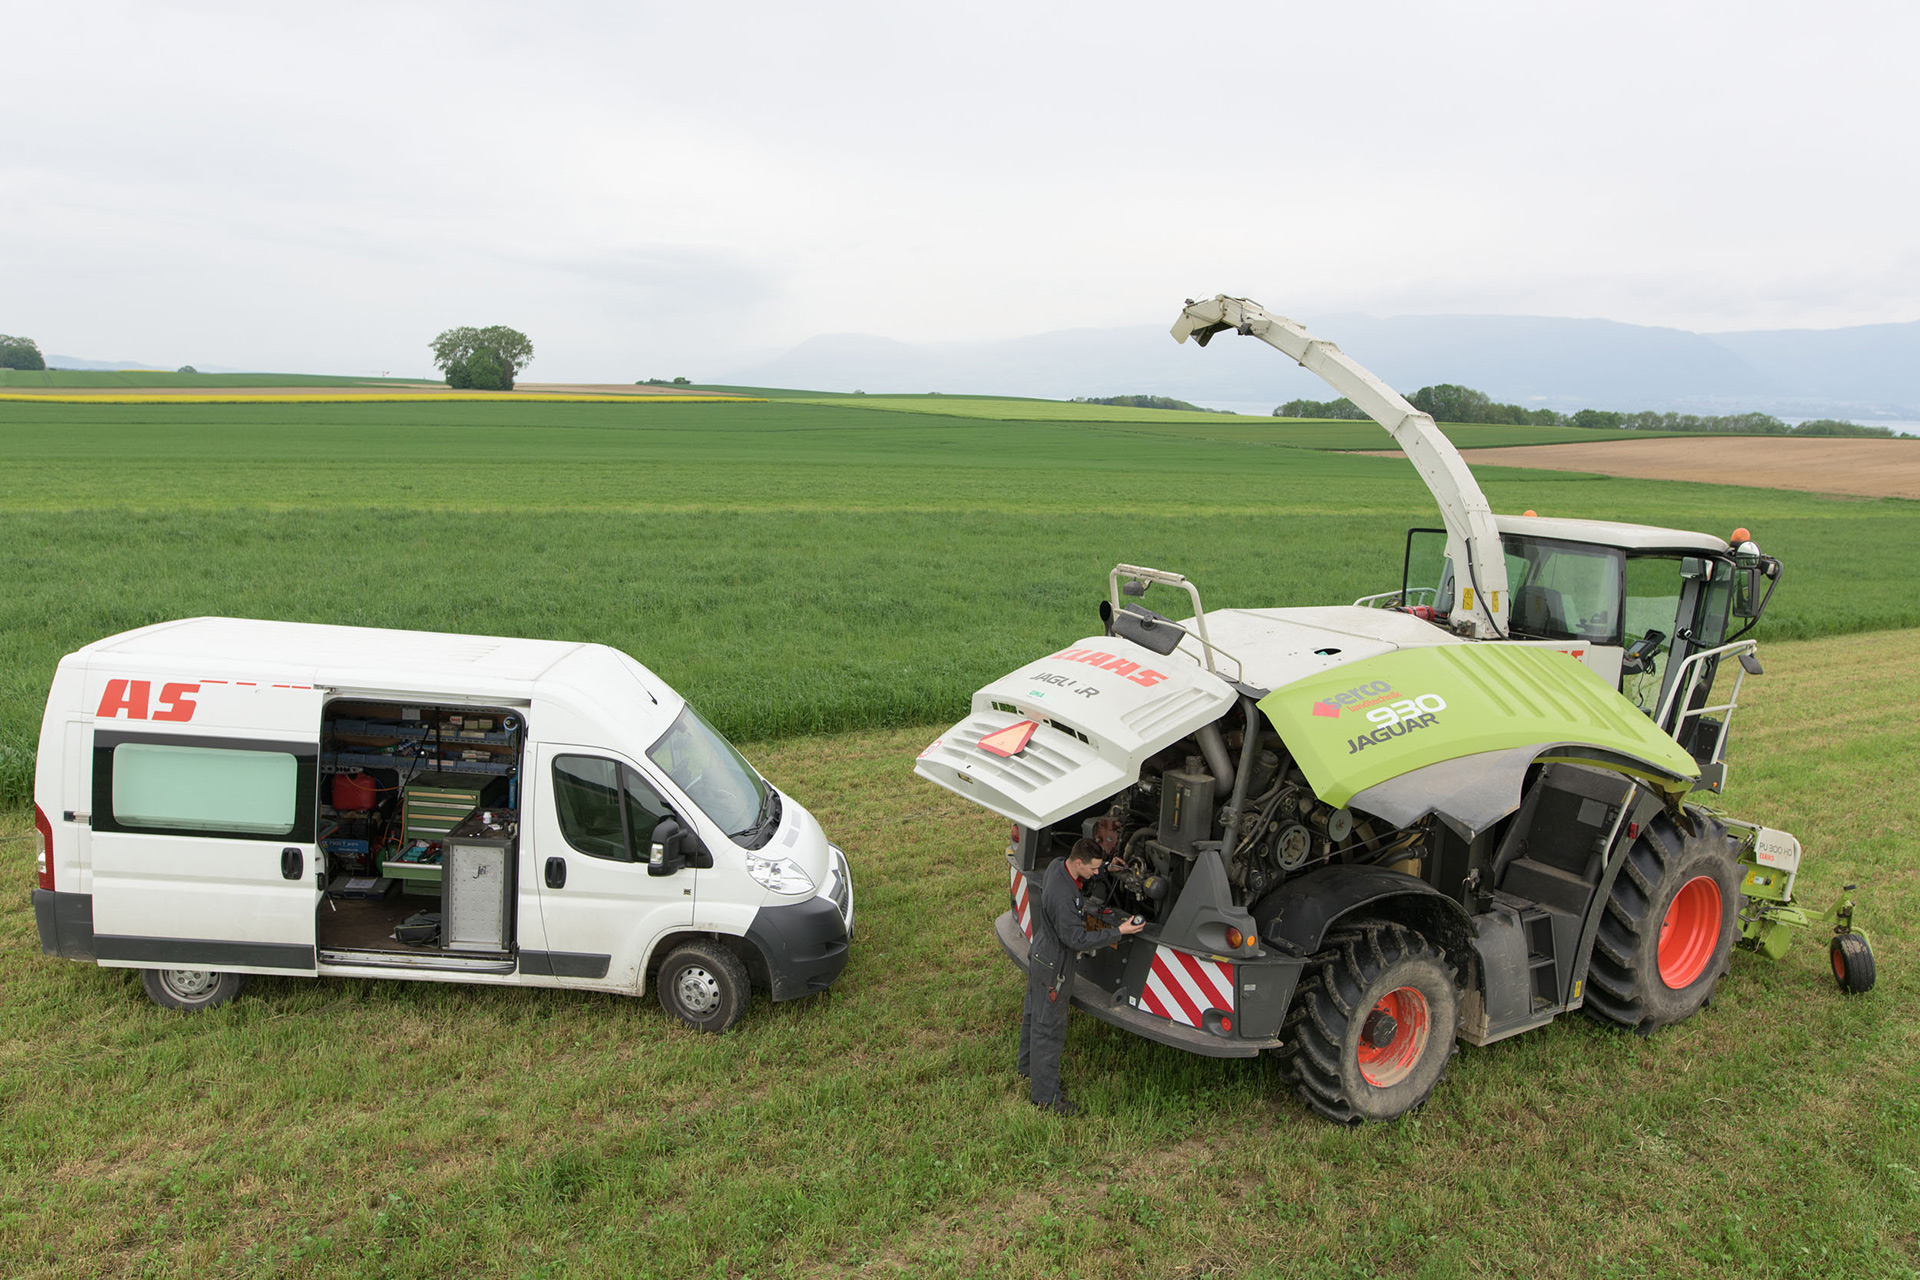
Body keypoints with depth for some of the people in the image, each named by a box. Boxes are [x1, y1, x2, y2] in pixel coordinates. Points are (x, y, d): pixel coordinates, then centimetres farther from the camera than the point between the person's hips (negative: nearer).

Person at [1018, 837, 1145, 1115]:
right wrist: (1119, 931, -27)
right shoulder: (1062, 897, -37)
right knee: (1049, 1029, 4)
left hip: (1040, 955, 10)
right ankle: (1044, 1095, 18)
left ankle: (1028, 1067, 48)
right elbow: (1077, 939, -31)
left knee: (1034, 1014, 27)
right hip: (1053, 969, -10)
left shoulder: (1058, 866, -9)